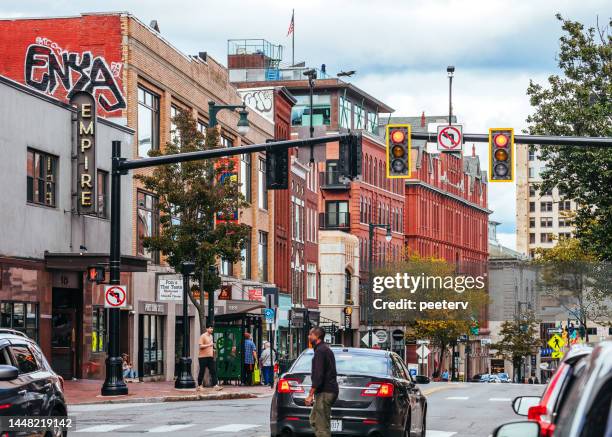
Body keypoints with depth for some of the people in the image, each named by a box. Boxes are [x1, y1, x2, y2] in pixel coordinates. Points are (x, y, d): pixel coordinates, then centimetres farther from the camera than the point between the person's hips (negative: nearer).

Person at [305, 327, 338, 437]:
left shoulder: (320, 351, -13)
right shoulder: (326, 349, 20)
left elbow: (318, 375, -21)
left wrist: (310, 394, -20)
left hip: (324, 392, -11)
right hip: (329, 390, 11)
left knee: (322, 426, -9)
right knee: (314, 420, 18)